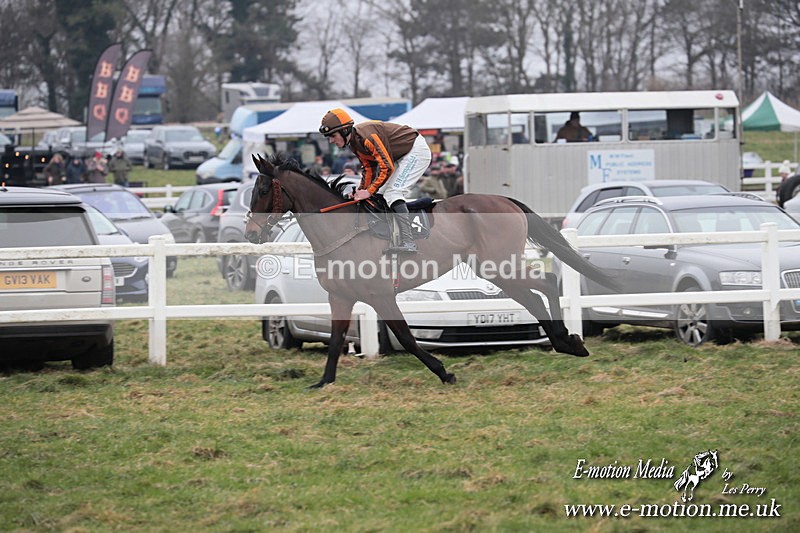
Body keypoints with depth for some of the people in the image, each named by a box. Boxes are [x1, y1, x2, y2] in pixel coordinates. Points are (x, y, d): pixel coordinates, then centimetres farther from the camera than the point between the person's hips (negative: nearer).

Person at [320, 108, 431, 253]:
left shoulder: (366, 136, -29)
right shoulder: (354, 143, 2)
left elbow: (386, 167, -29)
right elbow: (369, 168, 10)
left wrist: (369, 191, -24)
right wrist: (362, 190, -3)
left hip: (417, 151, -10)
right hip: (400, 157, 10)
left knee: (392, 193, -21)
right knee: (378, 195, 11)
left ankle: (408, 243, -28)